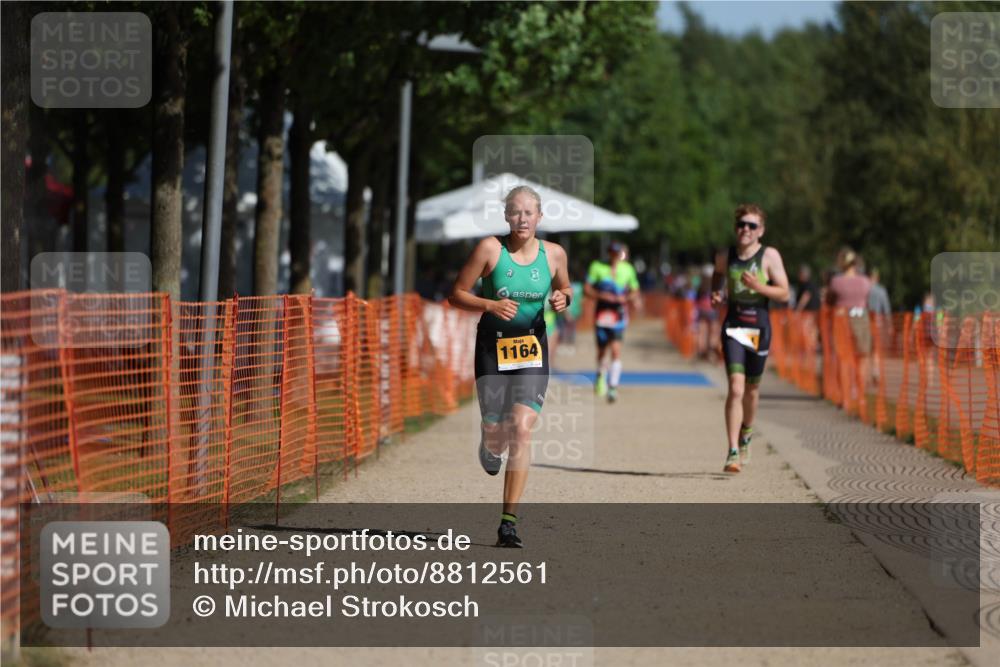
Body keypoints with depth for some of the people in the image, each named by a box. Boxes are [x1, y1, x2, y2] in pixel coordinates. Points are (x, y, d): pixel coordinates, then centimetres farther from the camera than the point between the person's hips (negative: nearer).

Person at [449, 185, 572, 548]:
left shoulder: (553, 254, -1)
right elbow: (457, 294, -5)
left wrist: (564, 299, -6)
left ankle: (509, 520, -12)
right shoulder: (490, 248, -9)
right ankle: (491, 446, 49)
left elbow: (564, 288, 17)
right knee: (495, 432, 6)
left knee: (522, 429, -14)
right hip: (493, 345, -1)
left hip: (533, 348, 1)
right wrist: (490, 305, -21)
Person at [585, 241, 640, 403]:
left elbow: (635, 292, 12)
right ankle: (601, 375, 43)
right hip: (602, 313, 0)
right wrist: (602, 295, -18)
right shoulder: (597, 267, 0)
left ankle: (613, 387, -16)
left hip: (619, 314, 0)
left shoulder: (627, 269, 4)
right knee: (602, 350, 11)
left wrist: (626, 298, -10)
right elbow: (587, 289, -1)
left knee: (616, 350, -15)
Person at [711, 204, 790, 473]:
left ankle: (746, 433, 44)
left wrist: (758, 287, -22)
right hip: (733, 325, 0)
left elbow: (784, 293, -6)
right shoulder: (725, 256, 4)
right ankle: (733, 453, -18)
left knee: (751, 390, 14)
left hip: (759, 326, 0)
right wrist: (715, 294, 7)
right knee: (736, 389, -15)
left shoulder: (769, 256, -4)